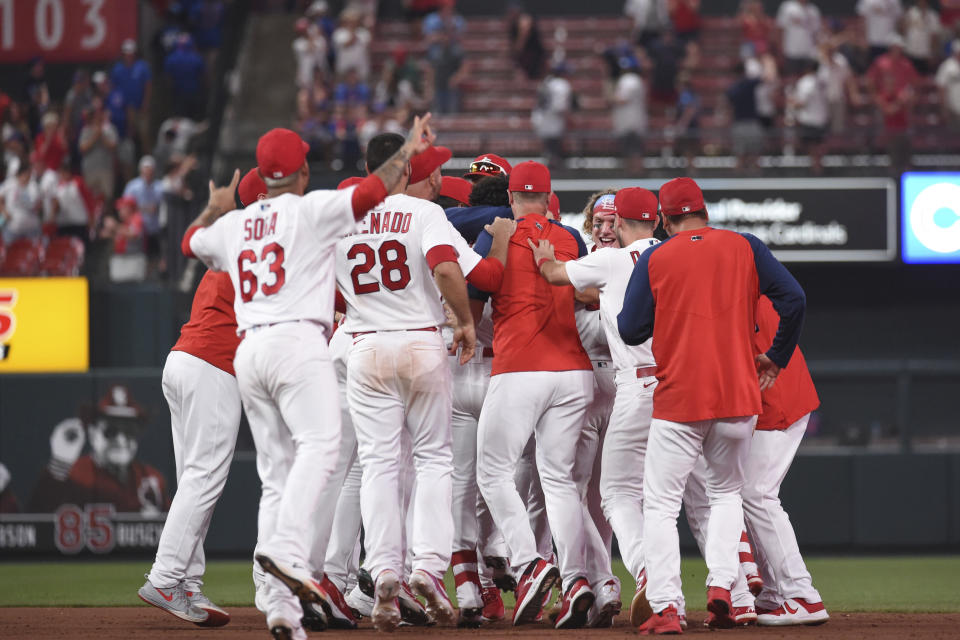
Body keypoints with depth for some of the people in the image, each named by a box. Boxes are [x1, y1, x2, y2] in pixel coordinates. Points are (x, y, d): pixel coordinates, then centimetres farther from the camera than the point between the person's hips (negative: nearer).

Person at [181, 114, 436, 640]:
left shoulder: (232, 225, 19)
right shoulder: (310, 210, 1)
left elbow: (191, 241, 39)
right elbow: (371, 191, -7)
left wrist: (216, 207, 57)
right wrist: (408, 151, 7)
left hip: (248, 350, 6)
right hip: (297, 341, -6)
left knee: (277, 473, 5)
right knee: (318, 444, -18)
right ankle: (286, 548, -43)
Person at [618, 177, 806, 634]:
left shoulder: (655, 260, -1)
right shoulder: (745, 248, 4)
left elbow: (630, 330, -1)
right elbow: (793, 300, -3)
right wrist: (777, 357, 10)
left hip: (678, 398, -2)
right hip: (739, 395, 2)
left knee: (660, 503, 4)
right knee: (726, 492, 22)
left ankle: (664, 608, -10)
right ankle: (721, 584, 2)